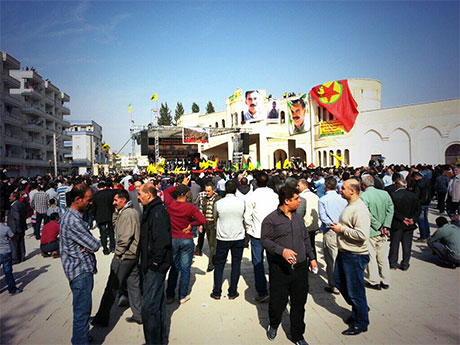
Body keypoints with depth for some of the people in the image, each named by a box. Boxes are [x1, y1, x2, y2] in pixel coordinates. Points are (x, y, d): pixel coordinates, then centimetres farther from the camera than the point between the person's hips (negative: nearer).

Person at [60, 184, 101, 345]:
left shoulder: (71, 216, 10)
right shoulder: (73, 221, -24)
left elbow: (87, 240, 13)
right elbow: (95, 245, -21)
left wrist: (88, 246, -6)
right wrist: (93, 244, -2)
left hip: (81, 269, 10)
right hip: (81, 271, -10)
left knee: (82, 308, 22)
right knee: (82, 310, 1)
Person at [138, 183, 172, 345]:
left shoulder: (158, 212, -19)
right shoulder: (151, 210, 13)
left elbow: (162, 240, -26)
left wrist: (154, 262, -19)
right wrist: (146, 262, 16)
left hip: (156, 266, -11)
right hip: (152, 265, 11)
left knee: (149, 307, -4)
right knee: (158, 303, 20)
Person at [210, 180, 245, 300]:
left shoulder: (218, 203, -10)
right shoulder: (241, 202, -8)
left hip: (222, 238, 0)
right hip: (238, 237, 1)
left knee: (219, 265, 12)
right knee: (236, 264, 11)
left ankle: (216, 292, 17)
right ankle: (232, 292, 17)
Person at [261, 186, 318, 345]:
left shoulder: (299, 218, 11)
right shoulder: (271, 219, -8)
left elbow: (306, 239, 19)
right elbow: (265, 240, -12)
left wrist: (312, 258, 14)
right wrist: (282, 250, -24)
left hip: (301, 267, 5)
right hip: (280, 269, -5)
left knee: (299, 303, 12)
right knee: (277, 302, 7)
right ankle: (273, 325, 39)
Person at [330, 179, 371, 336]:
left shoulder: (359, 210, -23)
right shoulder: (349, 205, 10)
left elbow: (362, 235, -31)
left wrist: (341, 229, -23)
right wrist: (338, 226, 9)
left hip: (355, 256, -10)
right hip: (344, 253, 10)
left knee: (355, 290, 5)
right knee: (339, 281, 22)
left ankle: (361, 323, 25)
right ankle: (358, 309, 42)